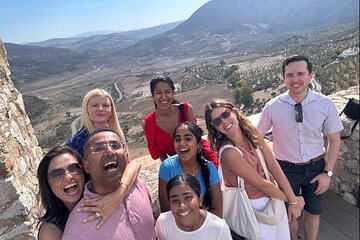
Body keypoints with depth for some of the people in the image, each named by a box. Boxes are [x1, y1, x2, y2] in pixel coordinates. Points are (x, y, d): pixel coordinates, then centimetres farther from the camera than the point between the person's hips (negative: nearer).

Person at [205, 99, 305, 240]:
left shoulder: (252, 132, -10)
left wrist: (293, 201, -11)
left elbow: (274, 166, -9)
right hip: (258, 208, -6)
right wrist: (291, 200, -6)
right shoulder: (229, 153, -29)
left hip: (275, 198, 6)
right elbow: (261, 184, -20)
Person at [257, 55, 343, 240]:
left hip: (315, 167, 1)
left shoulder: (325, 104, -14)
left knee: (313, 212, 21)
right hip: (286, 169, -1)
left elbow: (334, 140, -3)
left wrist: (327, 172, -5)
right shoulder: (273, 107, -17)